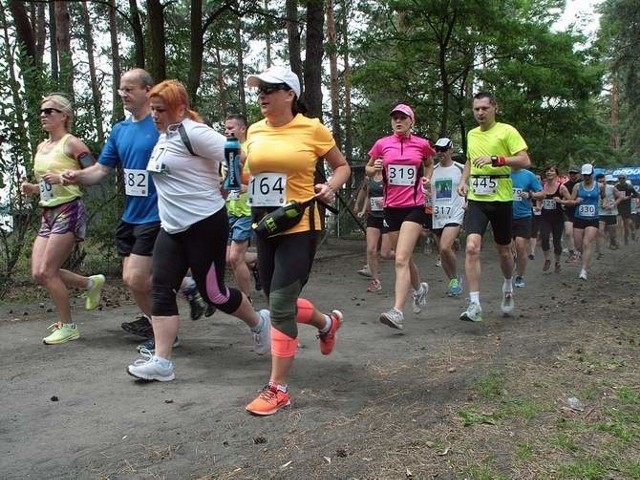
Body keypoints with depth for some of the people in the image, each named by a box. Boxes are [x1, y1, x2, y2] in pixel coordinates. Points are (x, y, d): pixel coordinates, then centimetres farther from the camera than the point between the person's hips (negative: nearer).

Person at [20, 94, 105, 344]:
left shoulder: (72, 143, -7)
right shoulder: (41, 147, 16)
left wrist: (64, 178, -23)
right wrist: (32, 188, 6)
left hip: (69, 211, -8)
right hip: (48, 214, 8)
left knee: (47, 271, -9)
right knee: (39, 273, 3)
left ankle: (67, 326, 6)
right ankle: (90, 282, 24)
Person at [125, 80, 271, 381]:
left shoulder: (193, 133, -15)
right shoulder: (163, 137, 13)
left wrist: (220, 189, -10)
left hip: (205, 226, -9)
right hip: (172, 229, 9)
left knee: (213, 292, 1)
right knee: (162, 290, 1)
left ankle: (258, 322, 28)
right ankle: (161, 362, 4)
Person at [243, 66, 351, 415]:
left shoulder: (312, 129, -5)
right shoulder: (255, 131, 8)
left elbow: (342, 166, 7)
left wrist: (331, 187, -13)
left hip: (299, 227, -6)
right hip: (265, 227, 6)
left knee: (280, 305, -10)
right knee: (280, 303, 14)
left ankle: (277, 389, 3)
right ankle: (327, 323, 46)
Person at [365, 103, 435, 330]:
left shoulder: (422, 144, 2)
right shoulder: (382, 144, 3)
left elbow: (429, 164, 22)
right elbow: (368, 169, 15)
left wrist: (427, 179, 3)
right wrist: (374, 169, -7)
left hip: (414, 207, -3)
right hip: (391, 207, 3)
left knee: (401, 259, -16)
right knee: (404, 257, 16)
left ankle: (397, 312, -20)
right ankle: (419, 288, 46)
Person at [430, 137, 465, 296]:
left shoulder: (461, 169, 0)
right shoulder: (432, 170, 10)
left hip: (454, 214, -5)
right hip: (437, 216, 5)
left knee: (445, 248, -21)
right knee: (442, 253, 8)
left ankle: (455, 278, -1)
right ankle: (453, 282, 24)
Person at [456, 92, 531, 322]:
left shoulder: (507, 131, -5)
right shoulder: (471, 134, 12)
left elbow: (525, 161, -12)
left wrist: (495, 159, -23)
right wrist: (464, 180, 10)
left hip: (501, 199, -3)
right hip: (476, 199, 3)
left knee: (504, 251, 12)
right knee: (472, 247, -16)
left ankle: (508, 287, 43)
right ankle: (474, 304, -14)